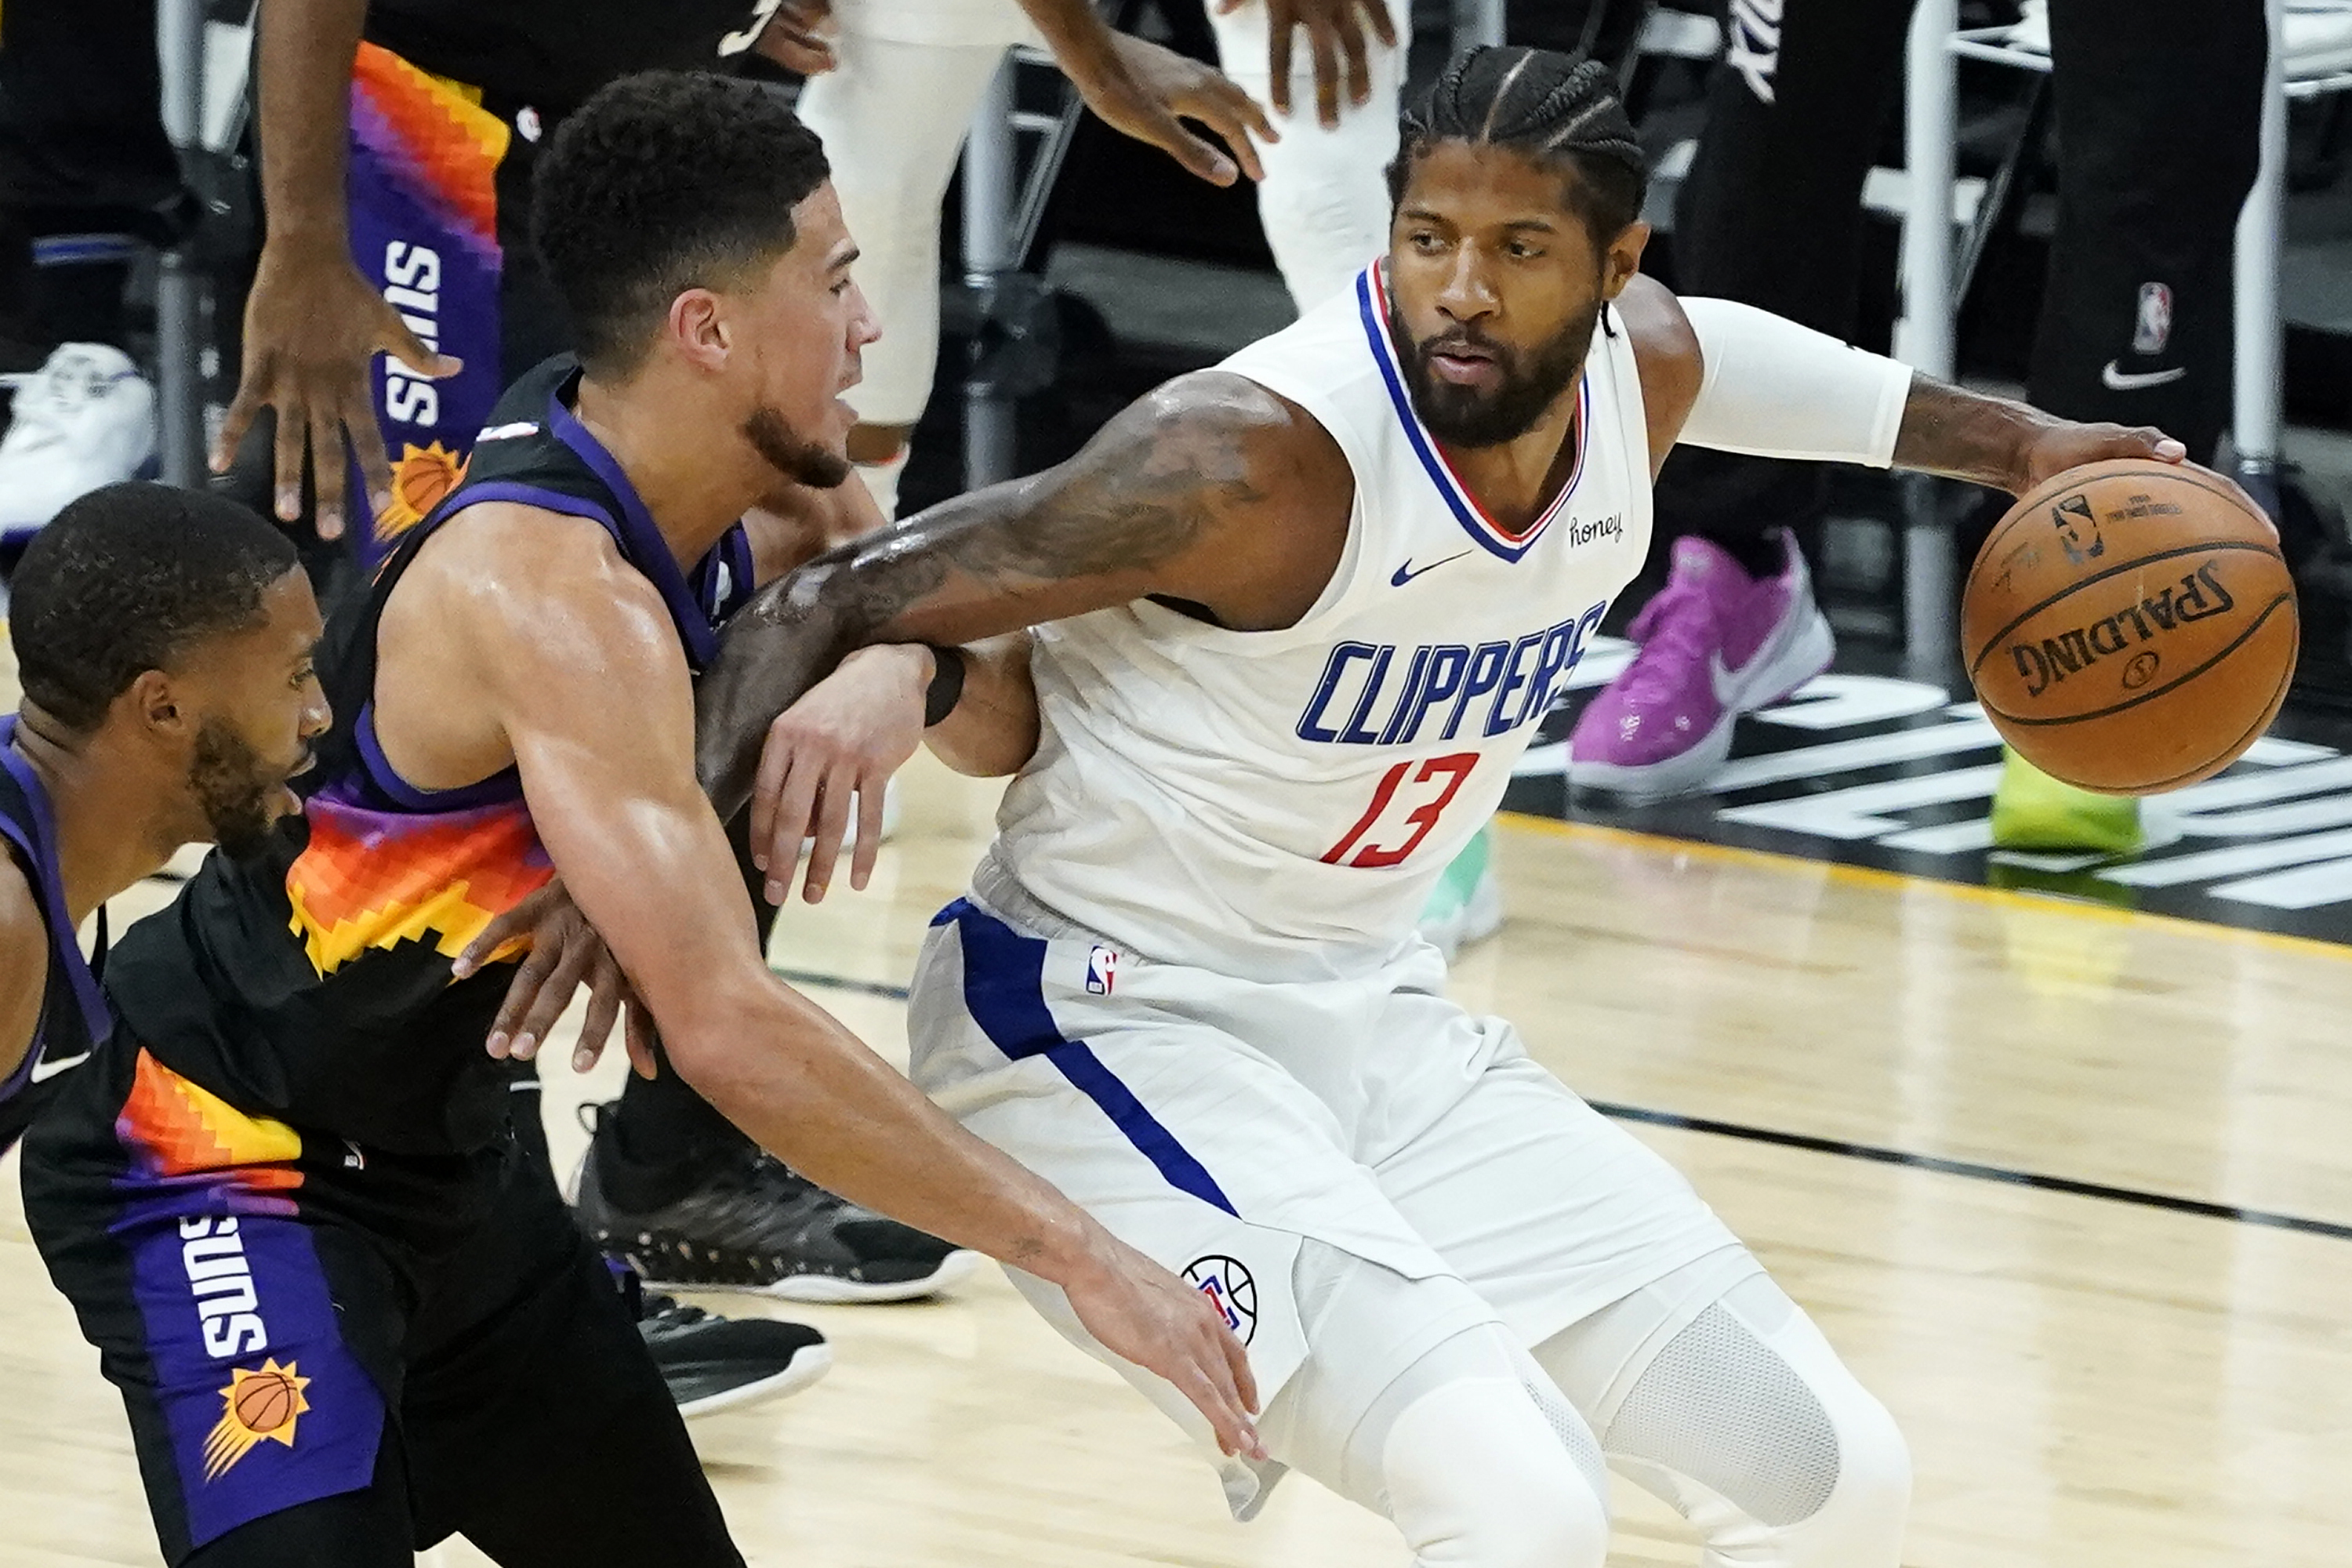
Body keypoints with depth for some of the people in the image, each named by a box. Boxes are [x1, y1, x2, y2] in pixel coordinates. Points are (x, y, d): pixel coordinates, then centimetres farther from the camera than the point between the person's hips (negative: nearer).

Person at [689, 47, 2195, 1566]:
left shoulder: (1645, 372, -5)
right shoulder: (1263, 456, -27)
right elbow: (831, 604, -23)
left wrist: (2006, 440, 30)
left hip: (1374, 1012, 8)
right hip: (1107, 1024, -8)